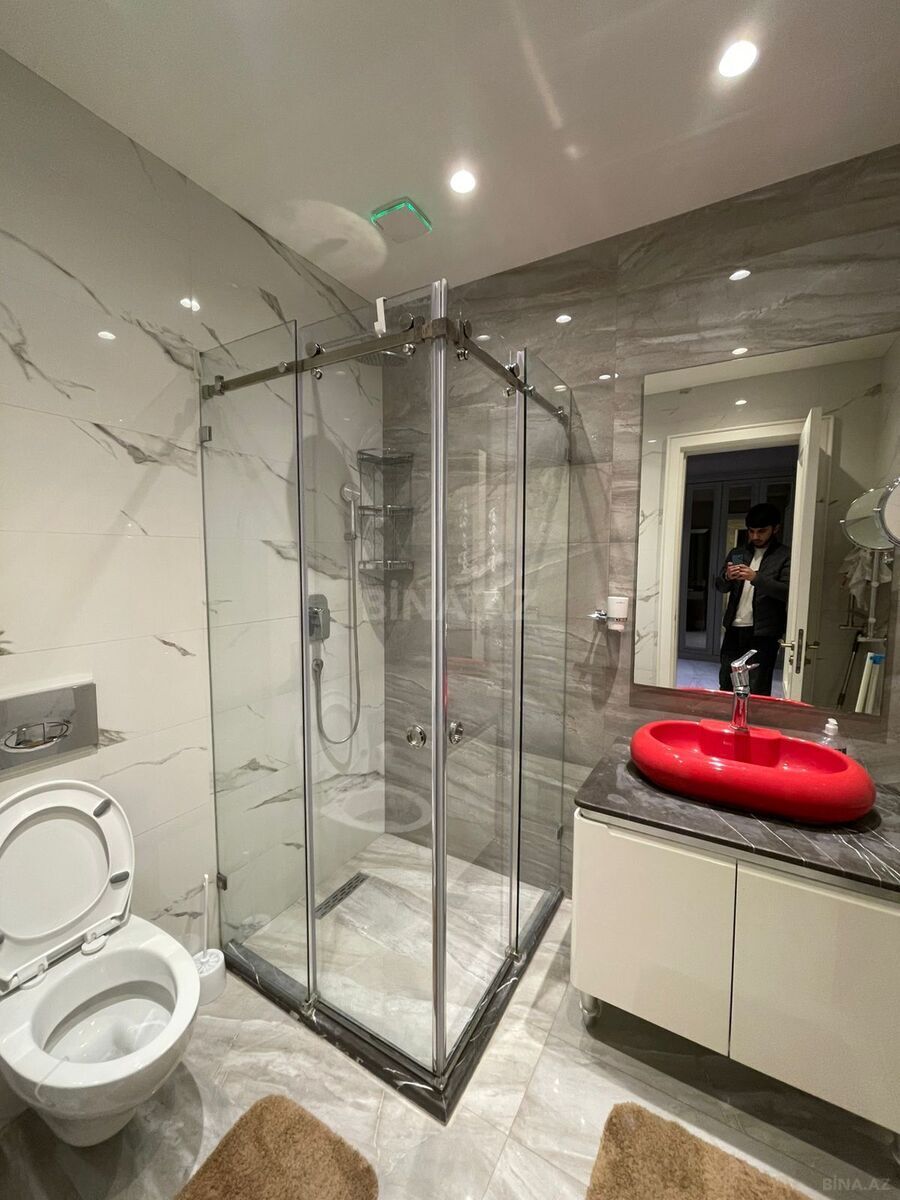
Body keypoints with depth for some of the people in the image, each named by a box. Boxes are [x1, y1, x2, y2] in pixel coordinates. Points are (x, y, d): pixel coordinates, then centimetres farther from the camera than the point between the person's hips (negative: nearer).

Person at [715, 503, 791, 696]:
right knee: (725, 684, 12)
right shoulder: (737, 553, 12)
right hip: (734, 628, 5)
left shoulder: (785, 556, -2)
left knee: (758, 691, -1)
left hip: (762, 633, -5)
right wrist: (727, 577, -11)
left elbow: (787, 591, -14)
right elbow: (720, 586, 11)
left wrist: (755, 577, -25)